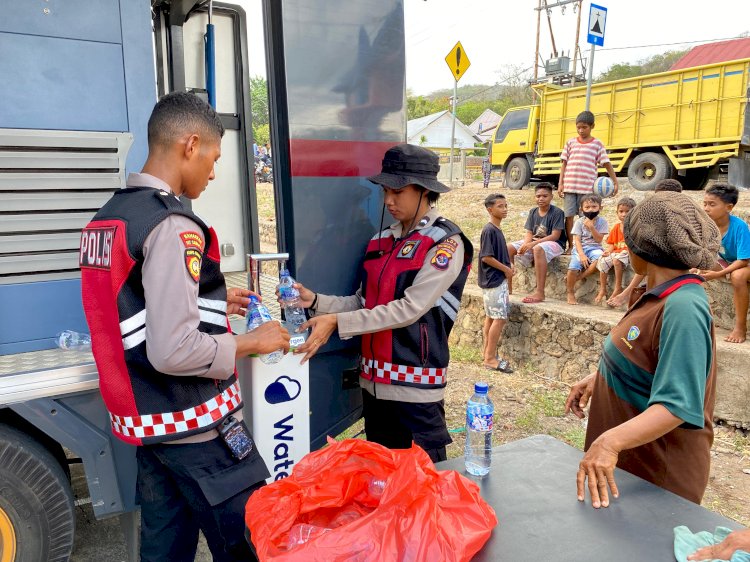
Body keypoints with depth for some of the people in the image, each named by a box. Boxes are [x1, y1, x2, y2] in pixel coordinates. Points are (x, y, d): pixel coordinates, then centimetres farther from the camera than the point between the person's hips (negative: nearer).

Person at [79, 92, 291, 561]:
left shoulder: (107, 218, 7)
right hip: (193, 425, -9)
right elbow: (174, 351, -26)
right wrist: (252, 342, -12)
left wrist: (212, 299, 16)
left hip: (143, 419, 9)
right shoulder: (173, 226, -20)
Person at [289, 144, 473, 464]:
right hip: (374, 382, 6)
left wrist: (338, 322, -22)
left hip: (416, 387, -6)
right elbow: (364, 303, 9)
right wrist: (316, 302, -7)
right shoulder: (380, 241, 9)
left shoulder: (446, 242, -10)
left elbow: (409, 309, -19)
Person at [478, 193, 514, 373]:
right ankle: (490, 358, 2)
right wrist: (506, 269, -12)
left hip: (499, 279, 9)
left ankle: (487, 353, 21)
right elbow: (486, 257, -20)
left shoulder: (497, 230, 11)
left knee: (491, 317, 13)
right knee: (500, 318, -6)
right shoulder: (489, 230, -16)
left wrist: (507, 269, 4)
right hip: (493, 280, -9)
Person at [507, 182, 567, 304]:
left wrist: (533, 243, -26)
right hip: (534, 242, 7)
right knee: (508, 248, -10)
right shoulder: (533, 212, 8)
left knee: (538, 249, -41)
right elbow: (529, 233, 4)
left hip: (554, 243, -7)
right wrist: (525, 245, -20)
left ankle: (540, 292, -41)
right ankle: (508, 287, -4)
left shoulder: (557, 212, -11)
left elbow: (555, 236, -18)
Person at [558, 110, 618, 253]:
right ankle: (570, 245, 12)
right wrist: (560, 184, 2)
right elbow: (564, 164, 10)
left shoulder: (597, 144, 4)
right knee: (569, 215, 2)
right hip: (570, 186, 2)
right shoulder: (570, 143, 10)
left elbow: (607, 164, 4)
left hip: (587, 188, -2)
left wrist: (615, 182, -2)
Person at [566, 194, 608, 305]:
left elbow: (599, 239, -2)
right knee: (573, 267, -27)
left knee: (599, 258, -36)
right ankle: (570, 293, -5)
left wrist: (591, 227, -14)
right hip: (580, 248, 0)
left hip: (594, 248, 1)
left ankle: (579, 277, -16)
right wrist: (582, 255, -18)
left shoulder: (601, 221, 4)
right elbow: (577, 240, -4)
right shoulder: (579, 222, 3)